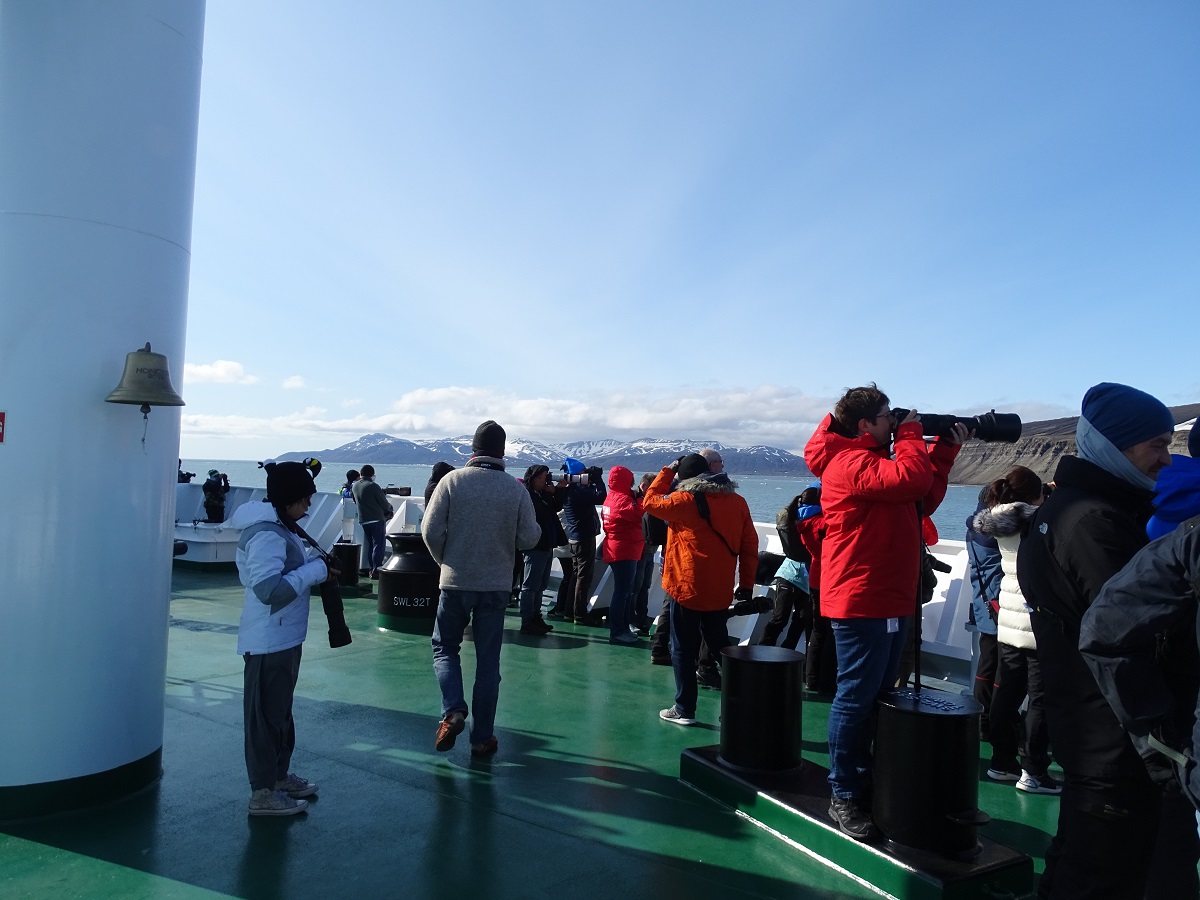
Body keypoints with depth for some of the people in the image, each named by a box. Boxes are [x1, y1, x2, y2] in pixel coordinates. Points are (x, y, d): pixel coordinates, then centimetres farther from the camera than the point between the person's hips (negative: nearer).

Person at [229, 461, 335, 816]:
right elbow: (270, 589, -31)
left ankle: (279, 774, 36)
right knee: (266, 713, 2)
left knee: (280, 710, 21)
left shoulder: (279, 527, 10)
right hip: (268, 641, -10)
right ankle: (263, 793, 14)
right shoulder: (266, 535, -23)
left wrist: (315, 561, 3)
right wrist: (316, 570, -23)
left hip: (284, 637, 10)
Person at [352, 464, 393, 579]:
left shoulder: (355, 486, 4)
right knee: (378, 545, -2)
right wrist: (390, 510, 10)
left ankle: (371, 569, 19)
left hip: (363, 520, 7)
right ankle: (376, 570, -3)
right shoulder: (373, 486, -17)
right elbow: (385, 504, -12)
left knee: (369, 545, 16)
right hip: (377, 520, -7)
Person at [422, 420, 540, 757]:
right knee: (488, 660, 11)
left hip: (455, 582, -1)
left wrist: (446, 560, 8)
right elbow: (529, 538, -6)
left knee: (445, 647, 19)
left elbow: (430, 530, -9)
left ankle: (453, 711, -1)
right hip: (496, 585, 1)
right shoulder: (516, 489, -7)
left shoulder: (452, 480, -9)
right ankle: (482, 737, 16)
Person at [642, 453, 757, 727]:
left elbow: (650, 501, 5)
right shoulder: (737, 501, 4)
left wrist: (668, 471, 11)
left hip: (686, 588, -5)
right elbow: (749, 546, 6)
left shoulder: (684, 500, -11)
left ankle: (685, 709, 11)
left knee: (683, 650, 6)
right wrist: (746, 584, 13)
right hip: (720, 591, 5)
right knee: (720, 646, 18)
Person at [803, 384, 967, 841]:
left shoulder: (874, 459, 19)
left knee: (878, 696, 16)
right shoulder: (851, 461, -14)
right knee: (856, 698, -4)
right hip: (861, 602, -11)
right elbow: (911, 478, -27)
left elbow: (924, 499, 21)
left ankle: (867, 787, 27)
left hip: (890, 601, 11)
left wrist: (945, 450, 16)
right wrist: (911, 436, -8)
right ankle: (844, 798, 6)